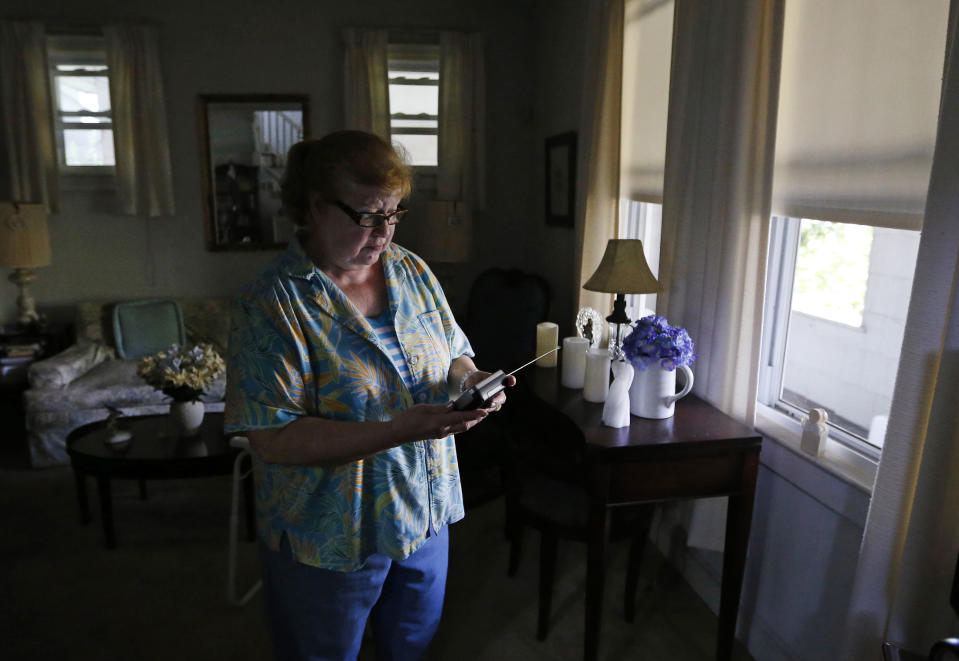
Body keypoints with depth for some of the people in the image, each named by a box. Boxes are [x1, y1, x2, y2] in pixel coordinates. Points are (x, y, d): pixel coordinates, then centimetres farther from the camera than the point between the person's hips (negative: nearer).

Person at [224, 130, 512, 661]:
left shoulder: (412, 271, -2)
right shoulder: (273, 306, -21)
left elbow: (452, 354, 9)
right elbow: (273, 439, -25)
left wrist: (468, 378, -15)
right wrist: (400, 431, -33)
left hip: (425, 515, 5)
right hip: (328, 540, -5)